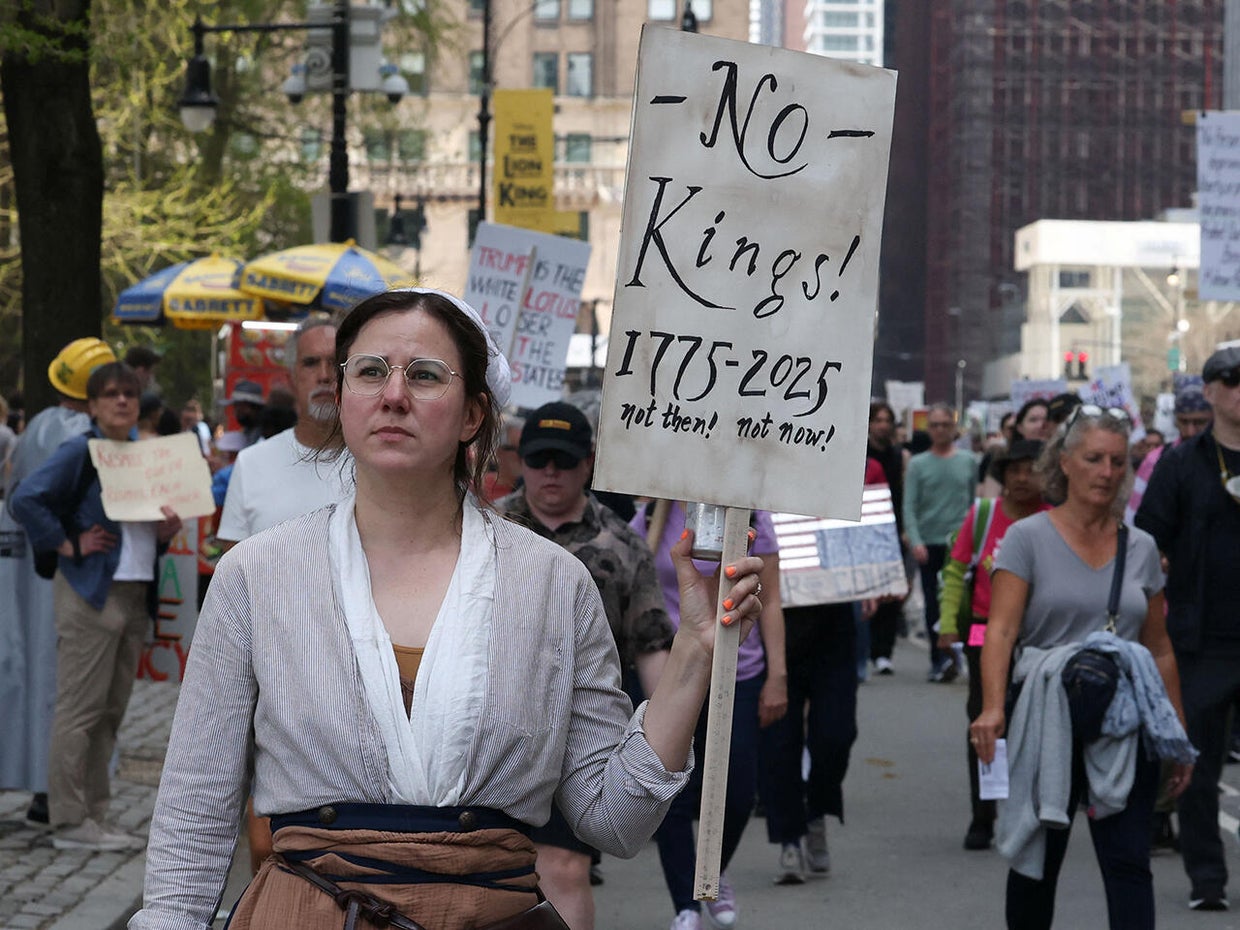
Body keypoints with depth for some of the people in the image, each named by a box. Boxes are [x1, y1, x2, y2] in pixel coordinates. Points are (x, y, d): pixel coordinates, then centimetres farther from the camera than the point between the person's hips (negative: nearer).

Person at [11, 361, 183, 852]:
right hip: (91, 594, -7)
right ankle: (69, 821, -3)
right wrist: (69, 545, -15)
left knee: (111, 710, 10)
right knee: (81, 709, -6)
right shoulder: (79, 452, -7)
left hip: (136, 594, 7)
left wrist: (166, 533, 2)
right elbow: (26, 499, -17)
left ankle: (95, 816, 16)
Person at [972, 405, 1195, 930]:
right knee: (1037, 862, 9)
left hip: (1125, 728, 2)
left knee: (1128, 864, -8)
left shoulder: (1141, 548, 11)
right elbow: (1001, 630, -11)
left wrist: (1178, 736, 13)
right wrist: (992, 707, -26)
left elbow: (1160, 650, 15)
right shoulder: (1028, 538, -1)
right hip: (1046, 724, -2)